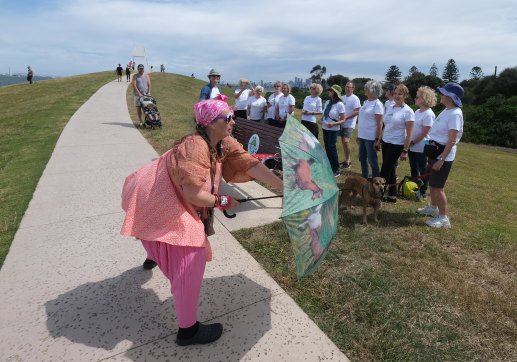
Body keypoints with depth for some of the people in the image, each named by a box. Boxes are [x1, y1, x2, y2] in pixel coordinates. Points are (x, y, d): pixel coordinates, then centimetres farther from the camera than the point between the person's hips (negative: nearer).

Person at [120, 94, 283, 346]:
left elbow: (252, 166, -13)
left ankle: (153, 256, 73)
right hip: (158, 203, -9)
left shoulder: (225, 144, -6)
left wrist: (284, 188, -18)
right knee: (191, 259, -13)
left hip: (173, 200, 10)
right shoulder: (195, 146, -31)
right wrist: (223, 201, -17)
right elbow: (193, 194, -32)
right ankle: (188, 330, 4)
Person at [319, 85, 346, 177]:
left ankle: (336, 170, 1)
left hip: (334, 130, -6)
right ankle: (330, 167, 20)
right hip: (325, 128, 7)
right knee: (327, 148, 9)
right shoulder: (327, 102, 8)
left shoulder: (340, 104, -11)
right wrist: (320, 119, 1)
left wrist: (333, 123, -26)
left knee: (332, 148, -9)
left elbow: (343, 120, -11)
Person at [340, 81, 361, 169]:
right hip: (342, 123, 7)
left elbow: (357, 112, -13)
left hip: (349, 124, -7)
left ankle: (348, 160, -7)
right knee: (343, 142, 9)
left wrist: (346, 117, -21)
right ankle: (347, 160, 20)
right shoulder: (342, 97, 14)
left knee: (346, 141, -19)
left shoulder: (355, 99, -7)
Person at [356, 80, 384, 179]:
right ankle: (364, 179, 32)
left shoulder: (377, 104, -12)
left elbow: (380, 124, -15)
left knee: (372, 161, 2)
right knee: (362, 159, 17)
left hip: (371, 138, -8)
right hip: (362, 136, 8)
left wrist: (377, 139, -18)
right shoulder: (366, 102, 11)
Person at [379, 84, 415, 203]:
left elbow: (409, 134, -12)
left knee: (385, 171, -5)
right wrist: (380, 139, 15)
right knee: (390, 170, 12)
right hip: (386, 143, 7)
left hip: (397, 145, -7)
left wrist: (405, 151, -15)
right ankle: (392, 196, 22)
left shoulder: (408, 111, -10)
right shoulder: (391, 108, 10)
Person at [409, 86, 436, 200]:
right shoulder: (417, 111, 10)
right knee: (414, 170, 17)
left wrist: (412, 142, -14)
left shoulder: (428, 114, -16)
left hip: (421, 148, -8)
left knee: (423, 171, 5)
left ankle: (423, 193, 18)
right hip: (412, 147, 8)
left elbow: (424, 133, -18)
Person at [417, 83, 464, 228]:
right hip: (435, 153, 9)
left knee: (437, 187, -5)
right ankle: (433, 208, 37)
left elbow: (451, 140, -23)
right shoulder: (446, 111, 11)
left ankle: (443, 218, 7)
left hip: (443, 157, -9)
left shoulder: (455, 114, -19)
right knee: (432, 184, 20)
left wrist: (441, 160, -24)